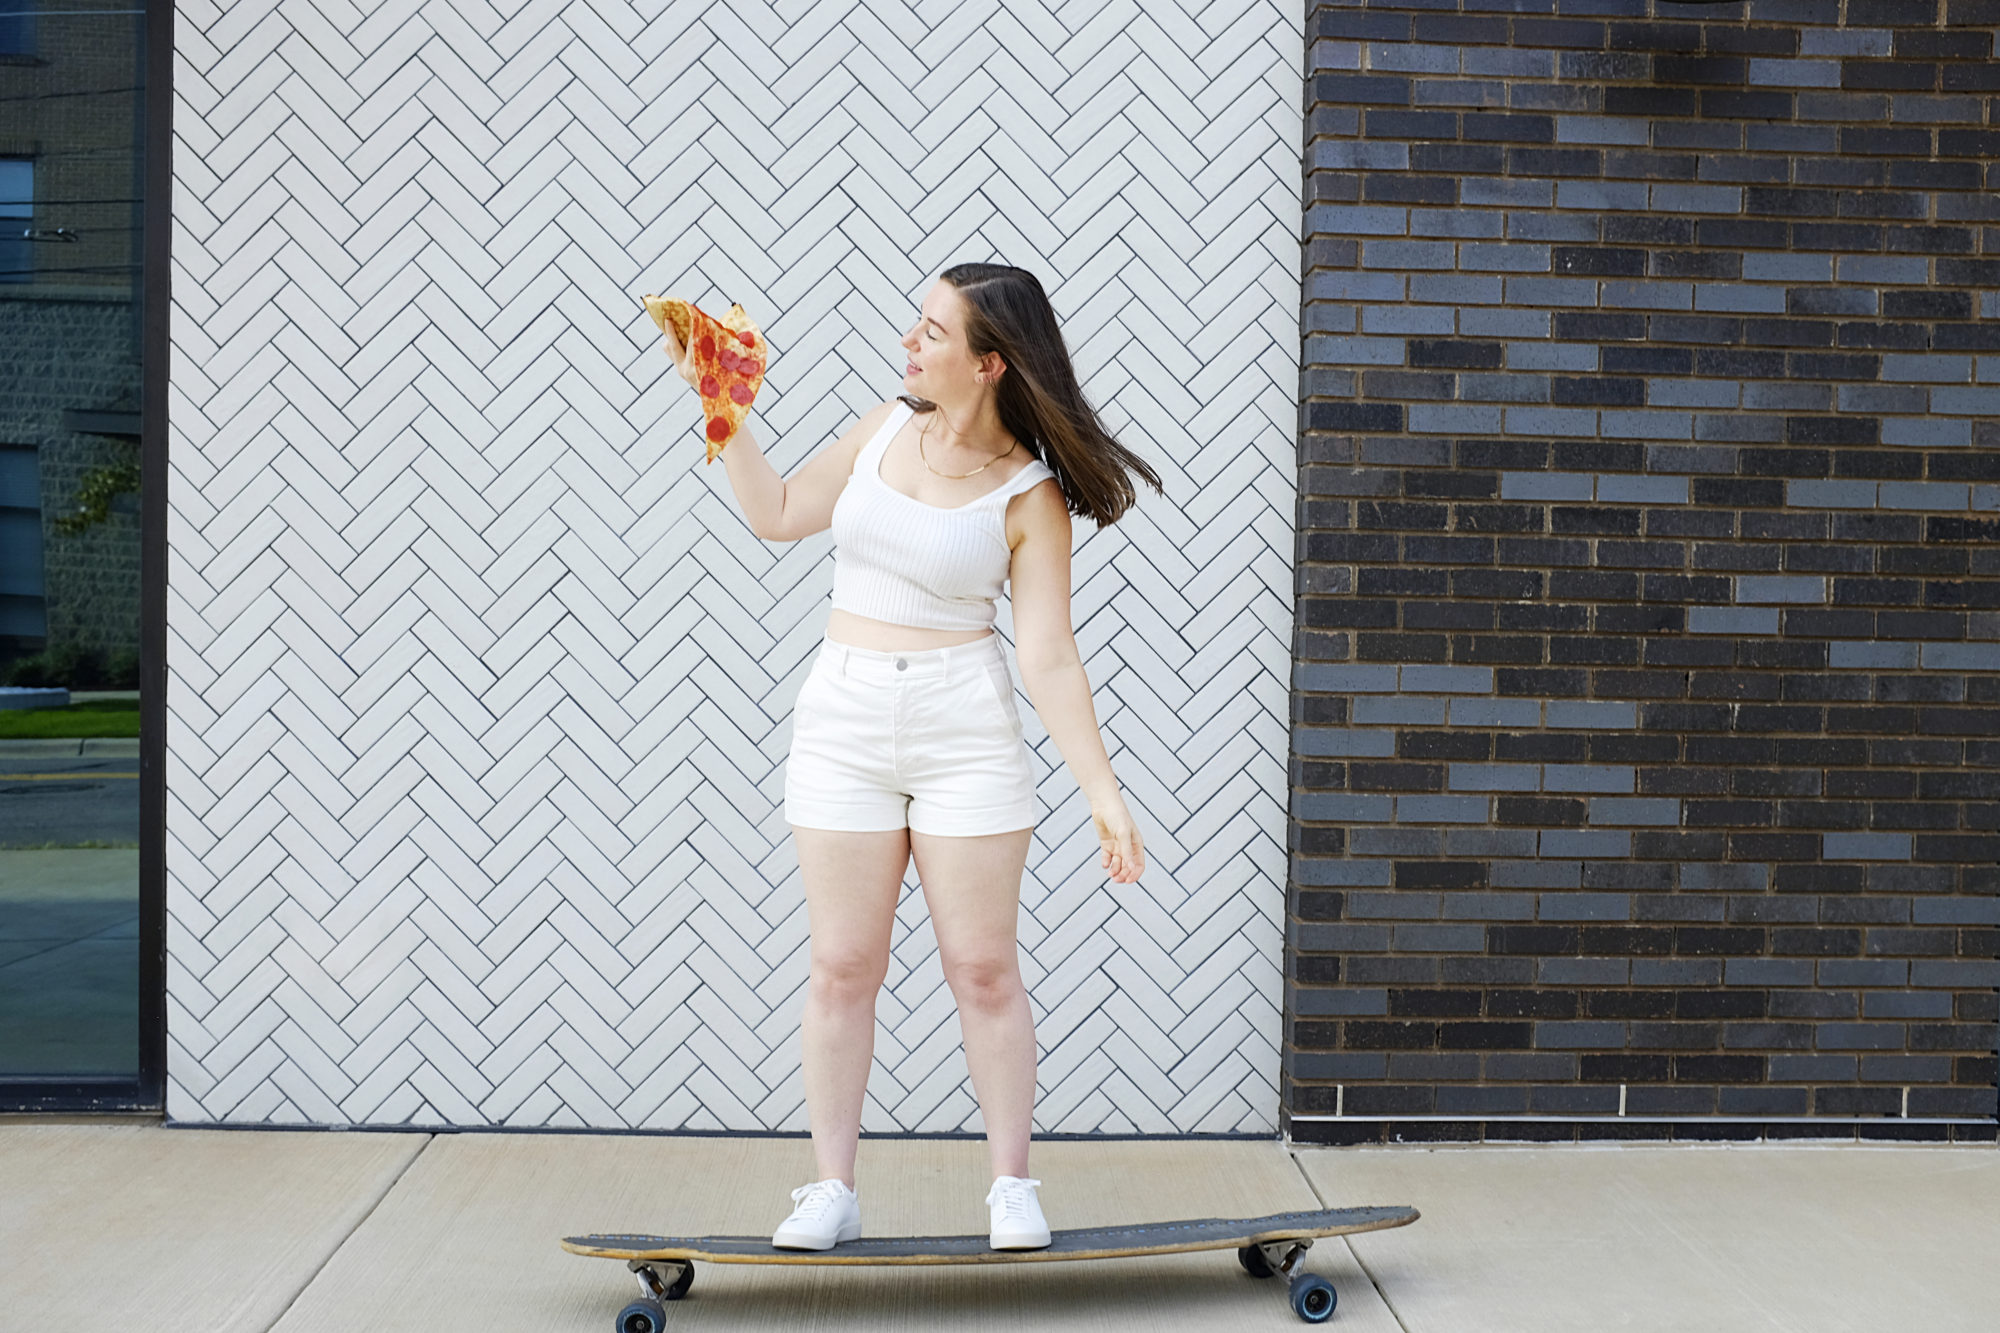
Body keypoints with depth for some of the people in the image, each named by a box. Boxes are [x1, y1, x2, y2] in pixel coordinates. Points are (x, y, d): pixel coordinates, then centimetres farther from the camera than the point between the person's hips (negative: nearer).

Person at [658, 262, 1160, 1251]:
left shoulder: (1028, 494, -7)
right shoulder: (887, 428, 6)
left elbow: (1048, 658, -9)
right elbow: (778, 514, 16)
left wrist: (1103, 793, -15)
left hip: (966, 731, -3)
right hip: (843, 719, 4)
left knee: (983, 966, 1)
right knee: (842, 965, 4)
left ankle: (1012, 1185, 15)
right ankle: (832, 1189, 13)